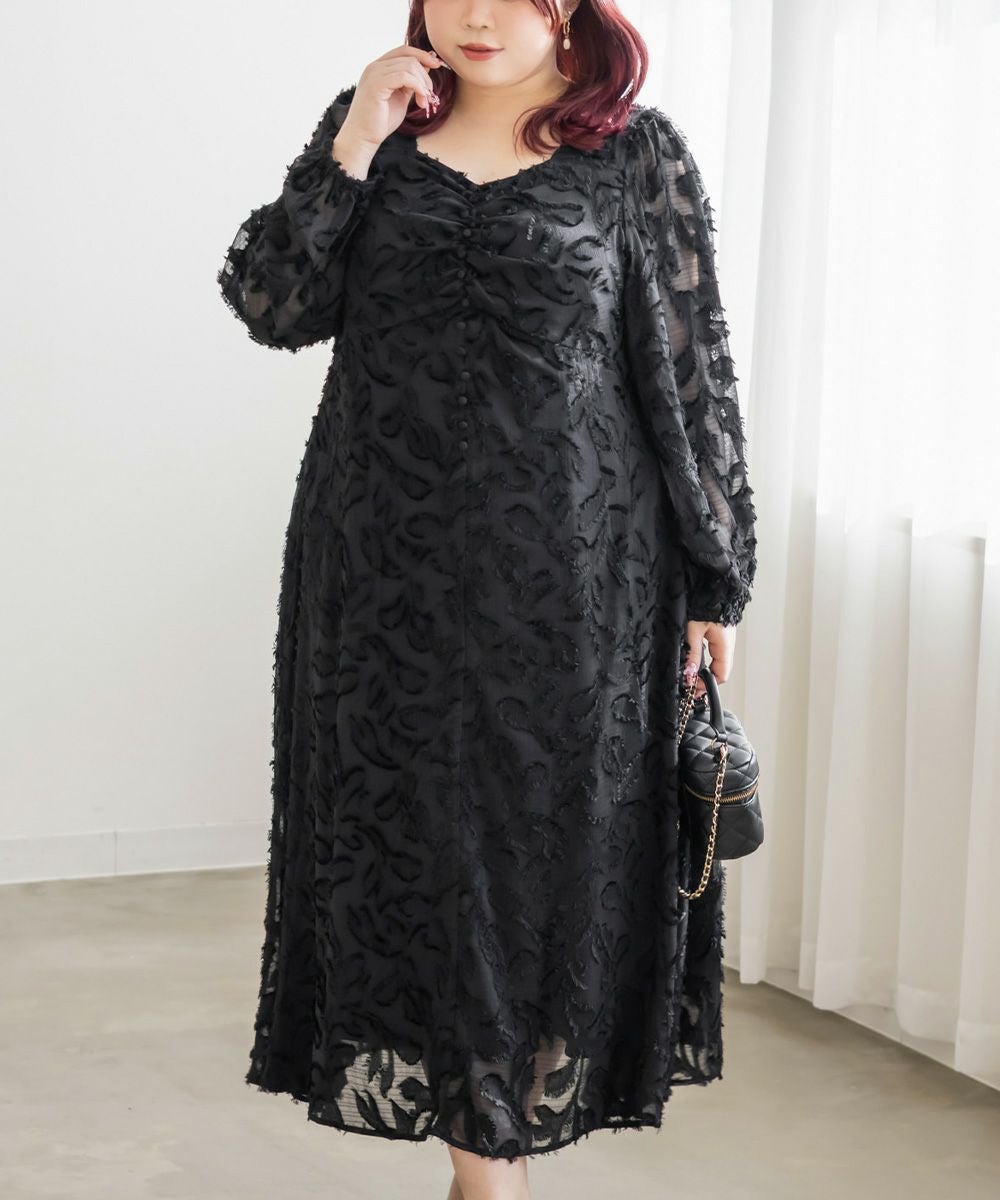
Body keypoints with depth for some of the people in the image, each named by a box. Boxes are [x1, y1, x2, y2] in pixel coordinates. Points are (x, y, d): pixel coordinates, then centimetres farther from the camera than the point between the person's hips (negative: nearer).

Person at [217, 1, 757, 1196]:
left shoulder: (635, 149, 0)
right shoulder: (371, 122, 9)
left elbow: (693, 371, 0)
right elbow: (268, 307, 3)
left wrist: (716, 579, -1)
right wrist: (355, 148, -8)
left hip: (563, 570, -3)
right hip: (387, 561, 3)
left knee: (541, 839, 3)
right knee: (412, 834, 7)